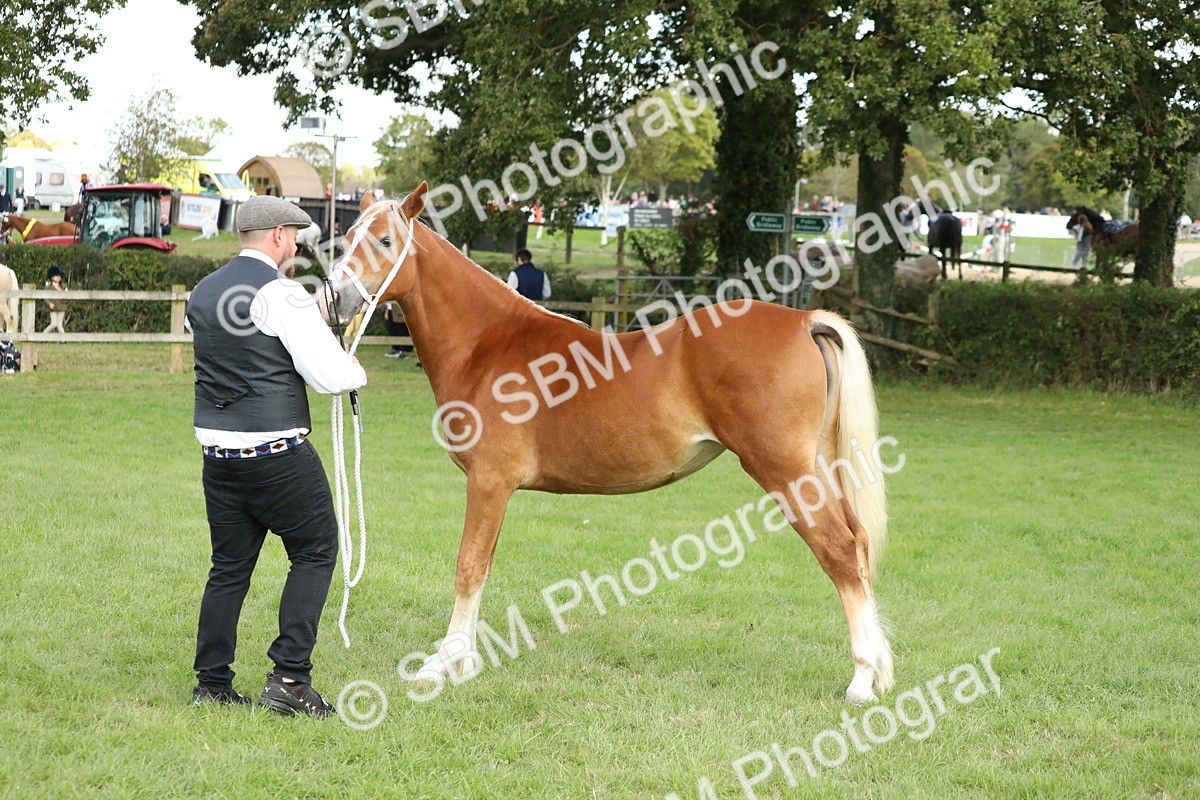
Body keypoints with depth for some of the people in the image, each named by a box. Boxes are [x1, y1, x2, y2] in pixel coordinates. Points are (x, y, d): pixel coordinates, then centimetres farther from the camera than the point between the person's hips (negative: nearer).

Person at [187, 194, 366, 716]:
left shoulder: (203, 294, 10)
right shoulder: (282, 295, -14)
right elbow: (331, 377, -18)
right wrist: (357, 372, 6)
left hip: (218, 452, 7)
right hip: (278, 453, -7)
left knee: (229, 566, 14)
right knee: (315, 554, 5)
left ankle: (211, 683, 16)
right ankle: (289, 677, -1)